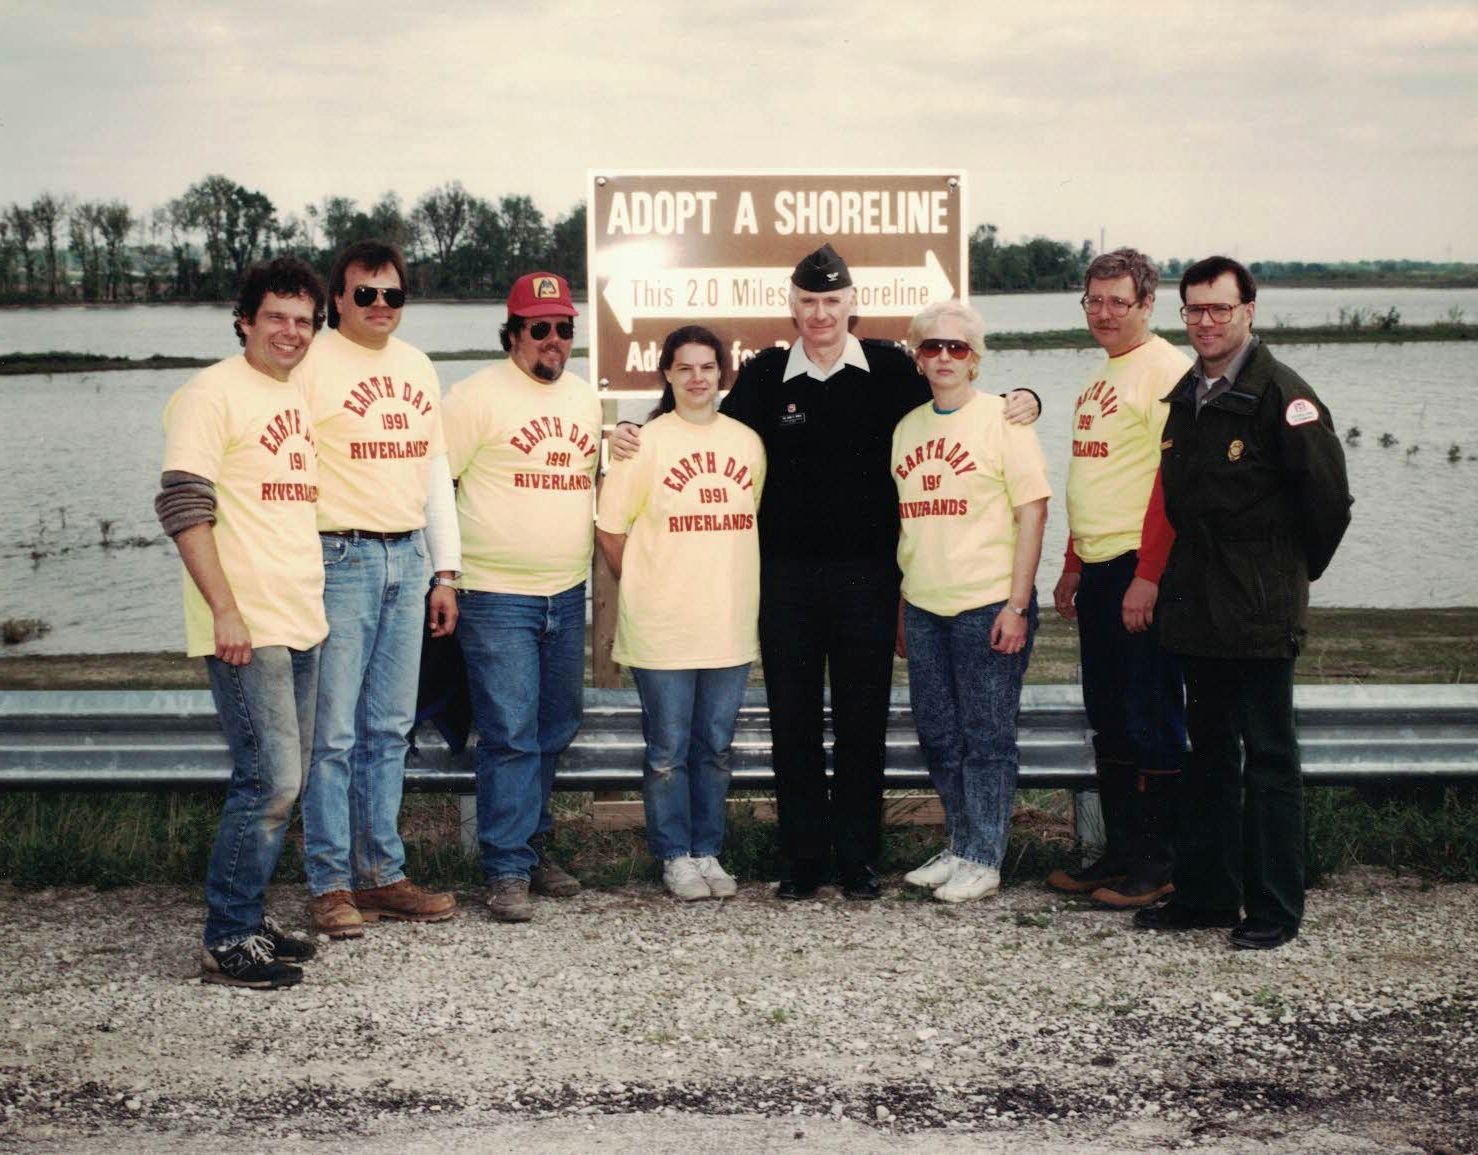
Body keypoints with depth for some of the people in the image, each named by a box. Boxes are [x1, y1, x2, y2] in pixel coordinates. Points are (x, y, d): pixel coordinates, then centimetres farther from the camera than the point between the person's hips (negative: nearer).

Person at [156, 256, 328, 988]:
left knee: (282, 781, 13)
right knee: (271, 779, -11)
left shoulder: (295, 399, 16)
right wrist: (225, 610, -20)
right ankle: (227, 943, -1)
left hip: (299, 623, 9)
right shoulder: (214, 393, -9)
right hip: (246, 628, -9)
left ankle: (247, 921, 23)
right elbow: (183, 506, -16)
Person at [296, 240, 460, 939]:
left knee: (389, 729, 10)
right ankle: (329, 885, 3)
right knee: (333, 733, -5)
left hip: (407, 560, 6)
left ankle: (381, 874, 17)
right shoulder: (312, 365, -5)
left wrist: (445, 573, 16)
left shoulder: (418, 368, 16)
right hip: (340, 559, -6)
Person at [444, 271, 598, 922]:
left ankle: (532, 847, 28)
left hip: (567, 597, 7)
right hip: (497, 597, -7)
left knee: (553, 734, 14)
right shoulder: (477, 396, -7)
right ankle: (507, 872, -2)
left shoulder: (585, 399, 14)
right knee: (510, 737, -8)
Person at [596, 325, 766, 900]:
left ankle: (707, 852, 23)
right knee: (668, 751, 3)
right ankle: (676, 857, 16)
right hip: (662, 630, -4)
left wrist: (732, 586, 12)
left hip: (730, 622, 4)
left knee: (715, 748, 12)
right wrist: (646, 588, 1)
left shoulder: (747, 442, 8)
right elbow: (609, 527, -2)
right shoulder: (645, 443, -5)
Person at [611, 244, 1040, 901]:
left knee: (862, 721, 5)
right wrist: (635, 439, -1)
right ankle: (803, 858, 15)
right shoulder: (766, 373, 5)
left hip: (867, 571, -1)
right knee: (792, 720, 5)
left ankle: (857, 858, 16)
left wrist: (1019, 401, -5)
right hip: (786, 570, 1)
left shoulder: (887, 368, 3)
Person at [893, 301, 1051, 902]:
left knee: (987, 737, 0)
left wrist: (1017, 605, -13)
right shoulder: (907, 427, 12)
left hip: (988, 604, -6)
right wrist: (898, 606, 15)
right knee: (939, 736, 12)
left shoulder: (1002, 419, -4)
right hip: (923, 605, 6)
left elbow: (1032, 512, -8)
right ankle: (959, 848, 26)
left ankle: (983, 860, 10)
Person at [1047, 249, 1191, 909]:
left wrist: (1148, 576, -21)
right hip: (1098, 569, 9)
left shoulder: (1166, 371, -11)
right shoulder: (1099, 379, 18)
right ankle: (1118, 854, 21)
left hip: (1141, 569, -9)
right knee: (1108, 718, 13)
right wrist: (1072, 567, 21)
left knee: (1151, 717, -3)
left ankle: (1155, 865, 5)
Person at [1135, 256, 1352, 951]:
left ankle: (1274, 910, 8)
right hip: (1197, 607, 7)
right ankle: (1206, 893, 24)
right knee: (1208, 753, 15)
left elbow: (1327, 498, -9)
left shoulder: (1280, 393, -11)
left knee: (1268, 759, 0)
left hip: (1260, 612, -7)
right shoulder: (1186, 394, 12)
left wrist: (1293, 573, 2)